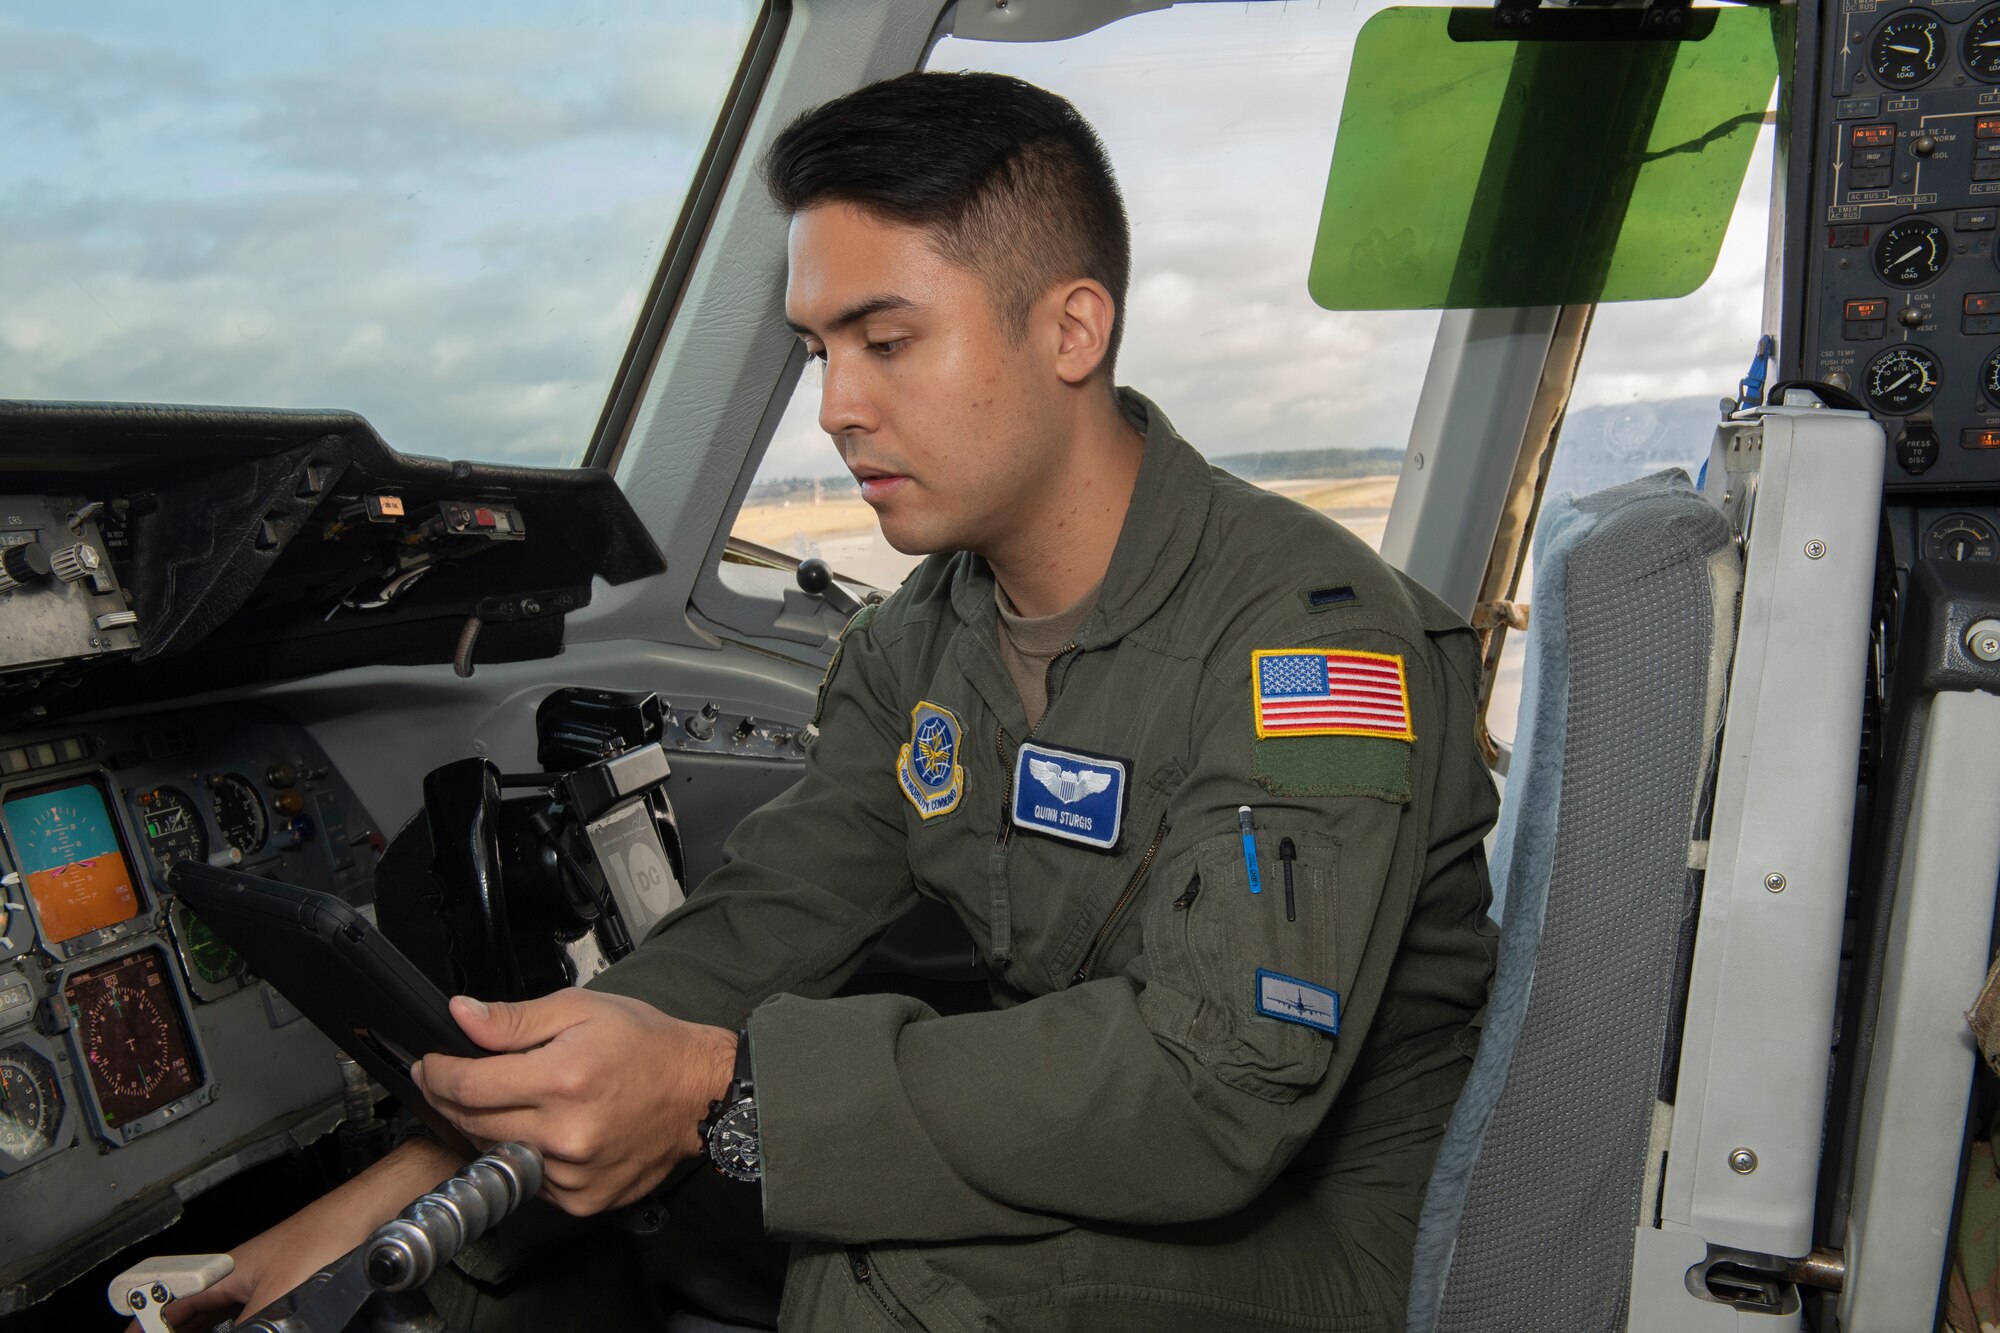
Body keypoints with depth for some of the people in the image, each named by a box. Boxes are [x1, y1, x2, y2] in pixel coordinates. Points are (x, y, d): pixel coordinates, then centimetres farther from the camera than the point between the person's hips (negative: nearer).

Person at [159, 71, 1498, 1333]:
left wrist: (722, 1091, -36)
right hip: (1086, 1169, 6)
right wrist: (407, 1180, -11)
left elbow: (1223, 1084, -32)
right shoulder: (913, 651, 3)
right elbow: (752, 934, -1)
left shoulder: (1312, 632, -23)